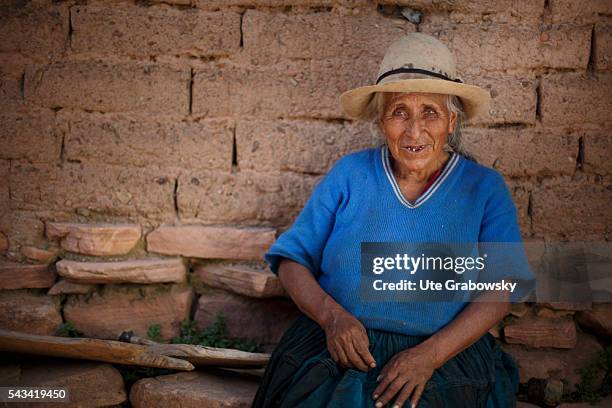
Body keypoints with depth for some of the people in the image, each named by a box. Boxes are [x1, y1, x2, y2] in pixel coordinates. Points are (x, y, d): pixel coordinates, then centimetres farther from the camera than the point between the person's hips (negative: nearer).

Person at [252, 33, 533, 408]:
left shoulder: (485, 187, 4)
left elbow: (500, 290, -3)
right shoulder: (349, 173, 7)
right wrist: (332, 316, -13)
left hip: (444, 357, -1)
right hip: (336, 349, 1)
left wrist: (429, 355, -17)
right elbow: (291, 261, 6)